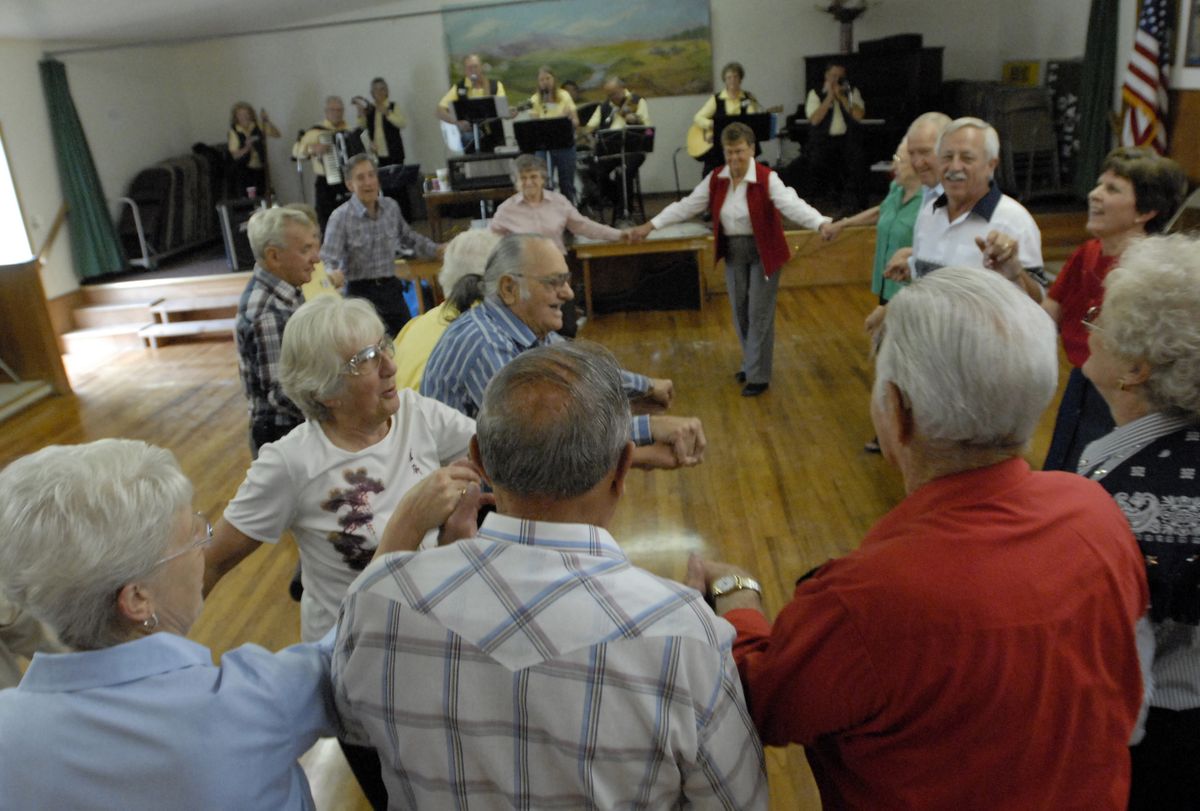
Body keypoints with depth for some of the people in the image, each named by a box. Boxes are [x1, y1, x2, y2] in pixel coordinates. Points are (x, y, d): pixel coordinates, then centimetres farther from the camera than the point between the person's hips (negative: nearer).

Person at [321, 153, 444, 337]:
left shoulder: (391, 206, 0)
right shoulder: (341, 217, -14)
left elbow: (408, 237, 20)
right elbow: (328, 261, -18)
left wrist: (437, 250, 11)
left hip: (391, 287, 5)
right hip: (361, 292, -5)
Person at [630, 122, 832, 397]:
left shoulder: (767, 179, -18)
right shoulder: (716, 180, -2)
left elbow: (792, 204, -31)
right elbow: (687, 206, 0)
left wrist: (820, 223, -49)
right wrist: (651, 225, -4)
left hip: (763, 252, -5)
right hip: (733, 252, 5)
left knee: (759, 313, -1)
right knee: (740, 311, 13)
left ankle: (759, 376, 8)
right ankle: (751, 363, 32)